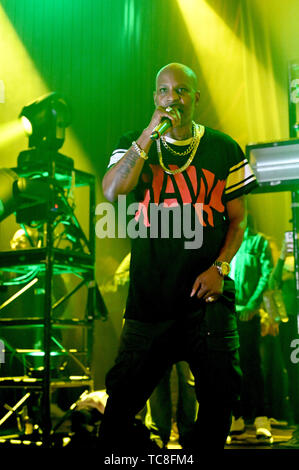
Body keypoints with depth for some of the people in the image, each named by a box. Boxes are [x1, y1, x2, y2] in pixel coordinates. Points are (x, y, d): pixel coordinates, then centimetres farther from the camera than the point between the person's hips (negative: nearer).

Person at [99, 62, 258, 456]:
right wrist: (150, 134, -13)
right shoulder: (134, 145, 9)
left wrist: (219, 267, -7)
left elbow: (238, 218, 8)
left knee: (220, 397, 1)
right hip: (149, 294, 0)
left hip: (208, 295, 0)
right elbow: (112, 192, -10)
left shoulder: (223, 149, 7)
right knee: (124, 393, 2)